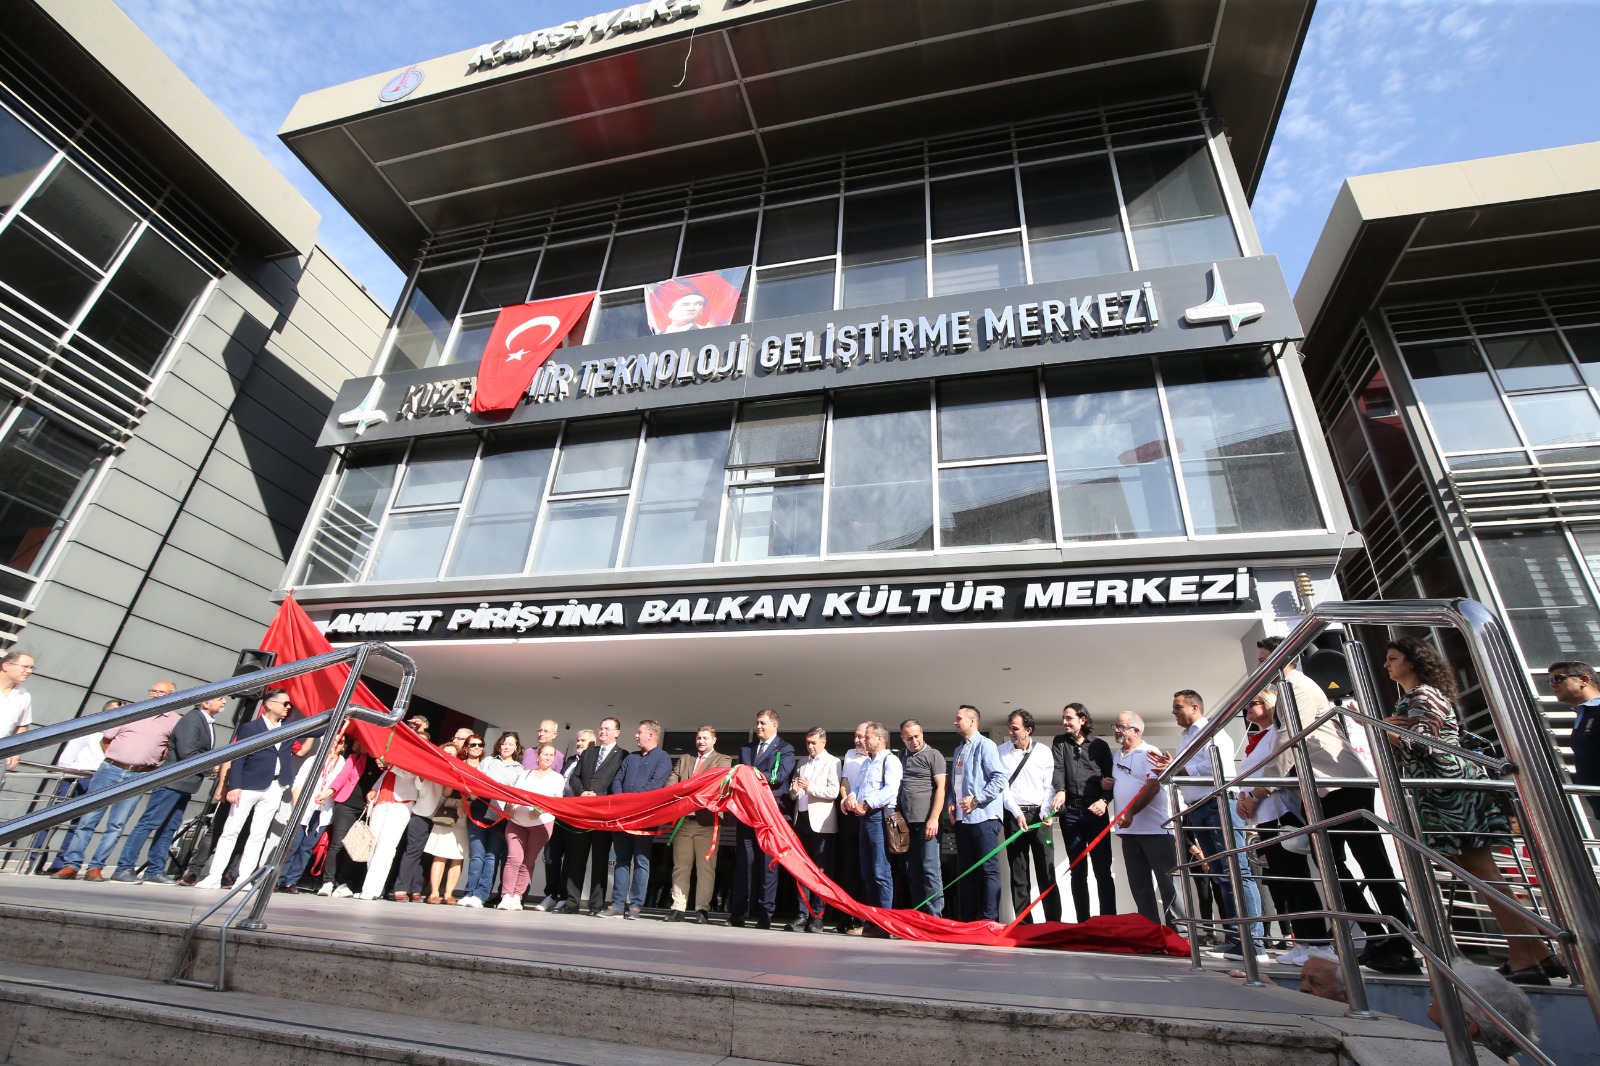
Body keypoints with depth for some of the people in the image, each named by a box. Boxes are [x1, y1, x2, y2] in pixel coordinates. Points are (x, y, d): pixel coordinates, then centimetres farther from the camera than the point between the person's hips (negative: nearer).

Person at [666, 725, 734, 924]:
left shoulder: (723, 760, 7)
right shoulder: (684, 759, 19)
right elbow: (671, 782, 9)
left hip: (706, 820, -3)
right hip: (683, 819, 4)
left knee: (706, 866, -2)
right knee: (680, 865, 6)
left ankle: (702, 909, 3)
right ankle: (678, 908, 13)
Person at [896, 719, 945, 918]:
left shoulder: (933, 755, 0)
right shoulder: (902, 758, 16)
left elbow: (941, 788, -7)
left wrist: (934, 818, -16)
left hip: (926, 821, -5)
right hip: (908, 823, 6)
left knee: (930, 869, -5)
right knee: (912, 872, 8)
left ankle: (934, 917, 1)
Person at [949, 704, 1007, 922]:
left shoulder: (985, 745, -7)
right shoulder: (958, 750, 18)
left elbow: (999, 779, -15)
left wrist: (976, 800, -17)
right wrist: (950, 803, 6)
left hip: (983, 817, -8)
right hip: (962, 818, 8)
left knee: (988, 870, -4)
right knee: (966, 870, 11)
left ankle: (990, 920, 0)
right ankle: (968, 919, 18)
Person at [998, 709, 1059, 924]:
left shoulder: (1043, 752, 1)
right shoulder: (1001, 752, 1)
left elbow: (1049, 786, 0)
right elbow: (1001, 785, -2)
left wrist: (1045, 813, -13)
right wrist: (1017, 813, -11)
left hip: (1038, 814, -1)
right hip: (1013, 815, 1)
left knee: (1046, 870, -1)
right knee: (1018, 872, 5)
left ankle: (1054, 921, 5)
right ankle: (1024, 922, 12)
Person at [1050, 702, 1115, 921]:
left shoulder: (1100, 745, 8)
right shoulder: (1059, 743, 11)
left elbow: (1110, 777, 4)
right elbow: (1058, 770, -4)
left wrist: (1104, 800, -13)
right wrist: (1060, 791, -23)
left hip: (1096, 812, -1)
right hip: (1070, 813, 1)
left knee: (1103, 869, -2)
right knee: (1078, 871, 5)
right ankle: (1083, 921, 10)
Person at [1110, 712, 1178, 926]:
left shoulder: (1149, 752, -8)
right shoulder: (1116, 755, 15)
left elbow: (1153, 786, -18)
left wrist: (1131, 812, -23)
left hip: (1155, 828, -7)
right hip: (1129, 830, 7)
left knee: (1168, 881, -1)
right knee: (1138, 884, 11)